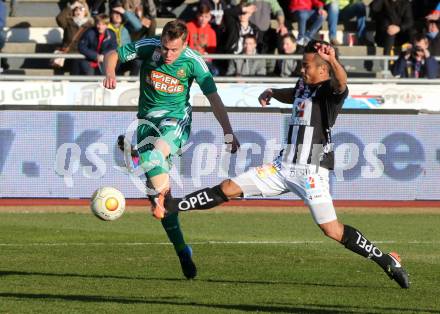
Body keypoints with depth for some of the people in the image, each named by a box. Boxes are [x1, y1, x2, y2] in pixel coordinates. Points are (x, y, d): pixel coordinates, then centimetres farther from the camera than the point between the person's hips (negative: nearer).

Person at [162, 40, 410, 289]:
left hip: (312, 170, -8)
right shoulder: (304, 86, 15)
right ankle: (172, 206, 15)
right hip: (285, 165, 8)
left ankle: (388, 262, -3)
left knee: (333, 231, -14)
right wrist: (272, 93, 21)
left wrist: (333, 60, -55)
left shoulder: (329, 90, -10)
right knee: (228, 189, 7)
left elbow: (341, 83, -36)